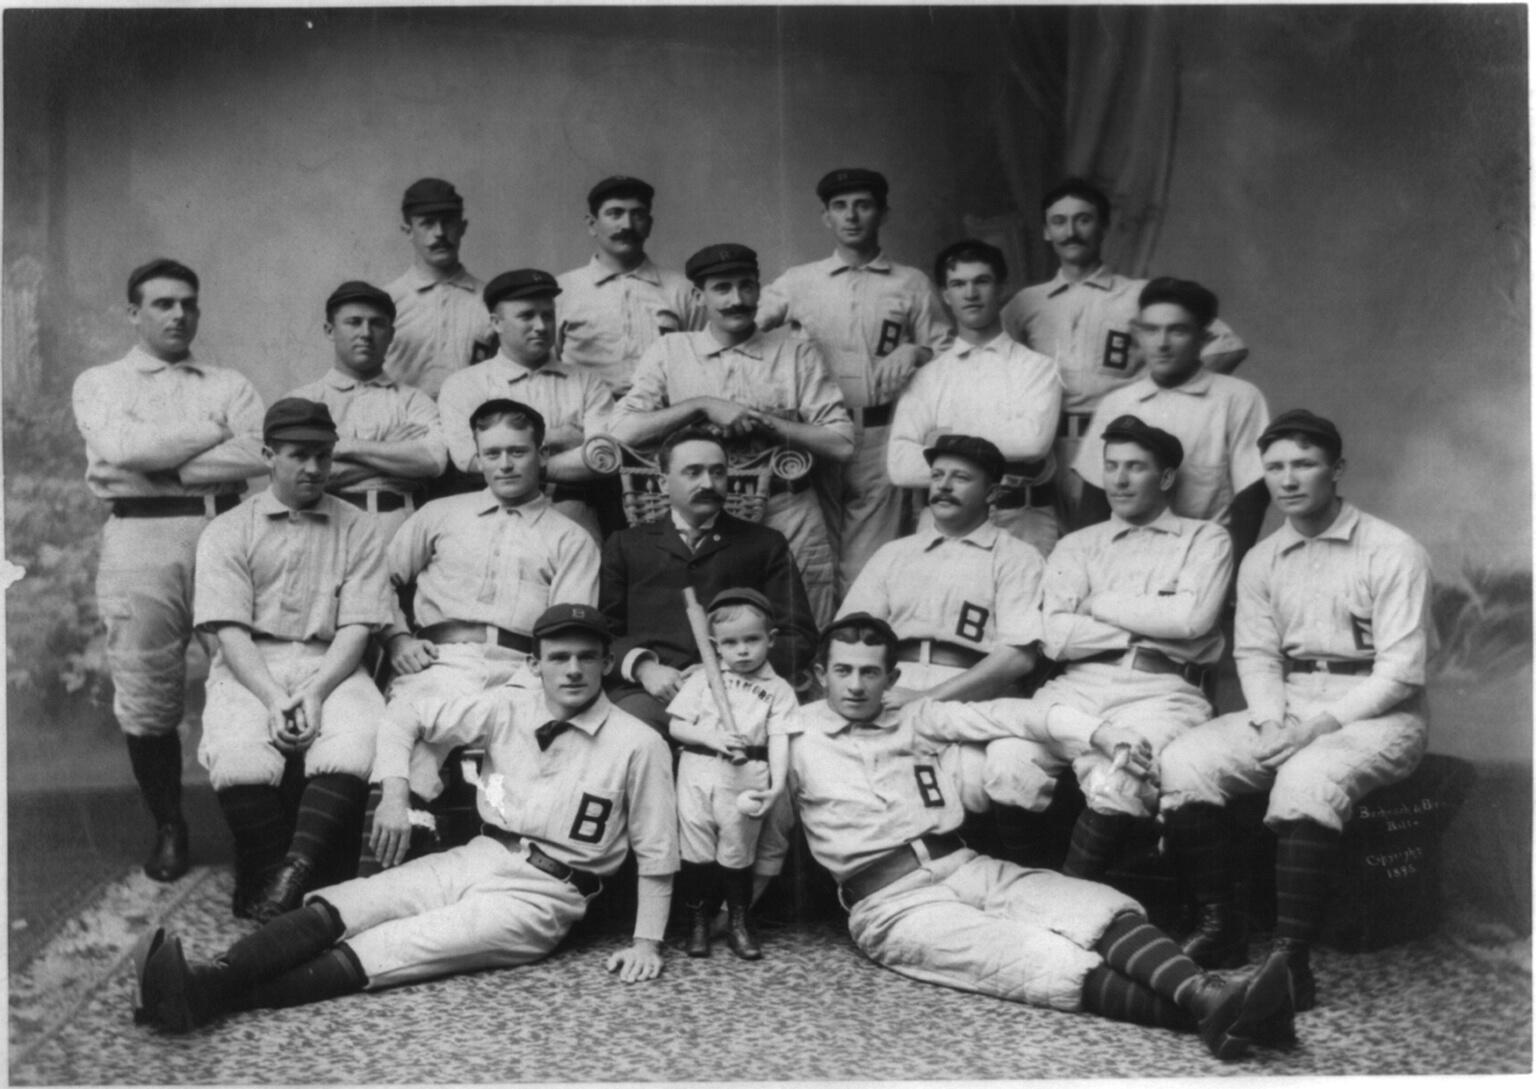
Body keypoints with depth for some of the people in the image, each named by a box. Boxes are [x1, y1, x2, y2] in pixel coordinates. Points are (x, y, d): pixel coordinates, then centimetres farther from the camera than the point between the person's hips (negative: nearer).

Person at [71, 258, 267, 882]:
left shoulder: (229, 384, 18)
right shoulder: (99, 383, 15)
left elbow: (261, 454, -2)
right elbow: (123, 448, -7)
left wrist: (159, 464, -6)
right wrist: (215, 431, -1)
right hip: (141, 537, 0)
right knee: (146, 699, 0)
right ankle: (168, 830, 16)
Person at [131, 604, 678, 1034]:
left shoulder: (637, 744, -7)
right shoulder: (507, 708, 4)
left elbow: (656, 854, -3)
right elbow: (404, 718, 10)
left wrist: (647, 940, -9)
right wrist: (394, 796, -1)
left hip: (540, 896, -5)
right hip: (472, 859, 5)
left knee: (397, 949, -25)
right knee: (331, 910, -18)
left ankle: (217, 997, -37)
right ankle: (208, 980, -35)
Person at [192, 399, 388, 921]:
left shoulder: (358, 530, 12)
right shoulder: (228, 531, 11)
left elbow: (356, 627, 3)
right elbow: (229, 629, 0)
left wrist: (315, 692, -13)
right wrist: (272, 696, -16)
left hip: (331, 667, 0)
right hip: (249, 670, 0)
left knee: (360, 741, -32)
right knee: (238, 757, -31)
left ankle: (290, 876, -35)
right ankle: (272, 877, -17)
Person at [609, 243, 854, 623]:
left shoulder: (797, 352, 7)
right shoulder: (669, 352, 8)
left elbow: (841, 443, 1)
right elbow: (623, 431, -4)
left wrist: (767, 422, -8)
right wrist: (703, 406, -10)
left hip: (788, 519, 0)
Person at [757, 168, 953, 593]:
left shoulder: (912, 284, 10)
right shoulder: (797, 282, 11)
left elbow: (947, 351, 12)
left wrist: (916, 352, -8)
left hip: (882, 434, 0)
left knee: (869, 567, 0)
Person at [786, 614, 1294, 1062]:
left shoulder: (915, 720, 17)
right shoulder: (797, 733, 8)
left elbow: (1000, 714, 4)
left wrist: (1095, 731, -7)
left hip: (968, 867, 5)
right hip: (894, 903, -5)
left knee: (1101, 905, -20)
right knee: (1041, 960, -26)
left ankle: (1205, 994, -41)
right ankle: (1201, 1015, -41)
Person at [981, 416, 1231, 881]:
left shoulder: (1205, 540, 16)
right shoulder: (1076, 546, 21)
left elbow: (1191, 618, -4)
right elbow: (1056, 637, 5)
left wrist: (1100, 604, 4)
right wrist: (1149, 626, 0)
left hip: (1160, 689, -2)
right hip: (1080, 683, 3)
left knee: (1113, 778, -34)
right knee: (1007, 760, -28)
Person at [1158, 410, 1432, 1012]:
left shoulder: (1393, 552, -7)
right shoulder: (1261, 560, 11)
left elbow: (1400, 672, -13)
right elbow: (1255, 654, 8)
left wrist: (1321, 723, -21)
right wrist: (1272, 715, -12)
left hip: (1375, 713, -5)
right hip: (1288, 708, 5)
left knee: (1307, 778, -36)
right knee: (1183, 762, -18)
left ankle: (1291, 961, -31)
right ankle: (1218, 928, -7)